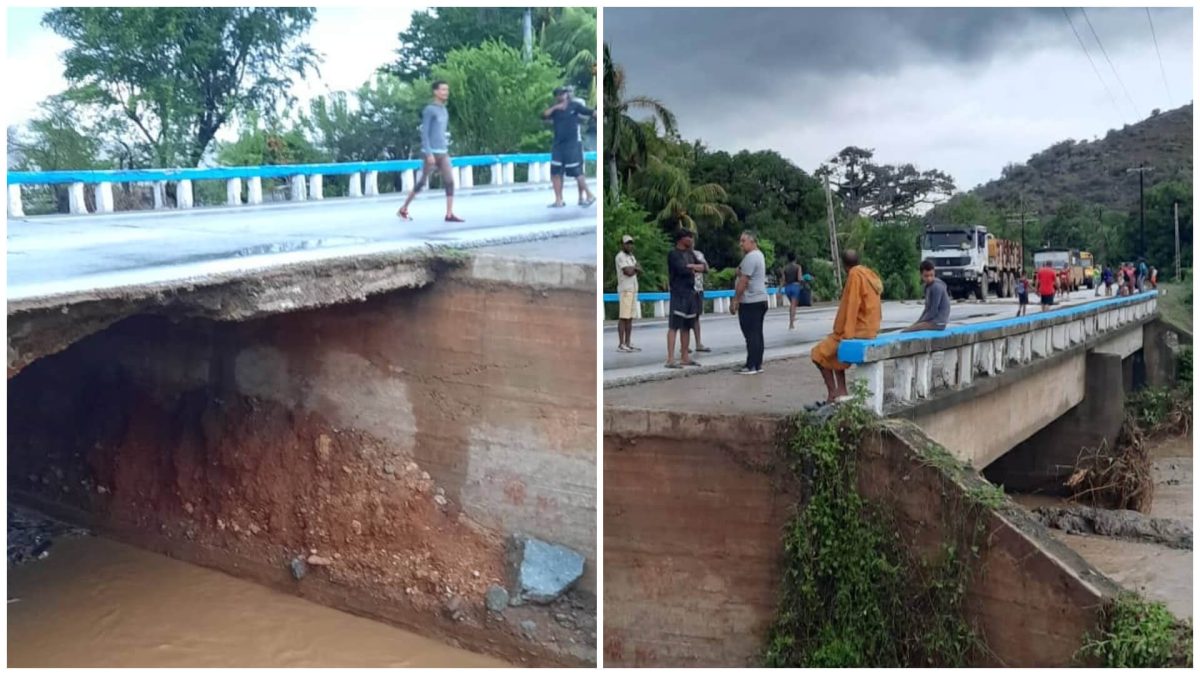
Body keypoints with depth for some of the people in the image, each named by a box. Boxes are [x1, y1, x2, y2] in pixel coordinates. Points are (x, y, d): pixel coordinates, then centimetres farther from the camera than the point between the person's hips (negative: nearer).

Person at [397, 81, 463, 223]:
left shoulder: (444, 111, 15)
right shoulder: (429, 110, -9)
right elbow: (424, 133, -14)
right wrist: (429, 153, -21)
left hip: (443, 153, 7)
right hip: (431, 153, -7)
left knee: (449, 181, -7)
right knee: (422, 182, 1)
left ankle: (449, 214, -10)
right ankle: (403, 209, 16)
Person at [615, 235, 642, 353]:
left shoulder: (631, 256, 20)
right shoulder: (620, 256, -9)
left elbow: (640, 271, 12)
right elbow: (628, 272, -20)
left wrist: (633, 268, -8)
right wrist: (635, 268, 1)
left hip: (633, 290, 9)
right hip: (625, 290, -9)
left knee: (630, 318, 8)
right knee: (623, 318, -9)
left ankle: (628, 344, 10)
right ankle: (621, 345, -10)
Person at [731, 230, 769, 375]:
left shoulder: (750, 257, -16)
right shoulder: (758, 255, 18)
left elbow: (743, 280, -19)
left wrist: (735, 300, -17)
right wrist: (739, 271, 7)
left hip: (750, 302, -10)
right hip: (759, 300, 10)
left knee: (751, 334, -9)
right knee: (757, 333, 10)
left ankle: (751, 366, -8)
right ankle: (757, 364, 12)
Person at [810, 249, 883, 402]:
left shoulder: (854, 275, -14)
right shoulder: (869, 273, 12)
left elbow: (850, 306, -19)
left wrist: (846, 333, -17)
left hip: (859, 330, -9)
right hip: (871, 328, 9)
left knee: (819, 352, 1)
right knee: (832, 349, 25)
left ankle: (833, 393, 0)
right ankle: (842, 392, 16)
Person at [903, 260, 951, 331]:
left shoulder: (937, 287, -17)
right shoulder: (928, 286, 12)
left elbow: (933, 311, -19)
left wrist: (920, 322, -11)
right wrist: (918, 322, 10)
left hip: (938, 323, -10)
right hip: (931, 320, 10)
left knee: (905, 332, -20)